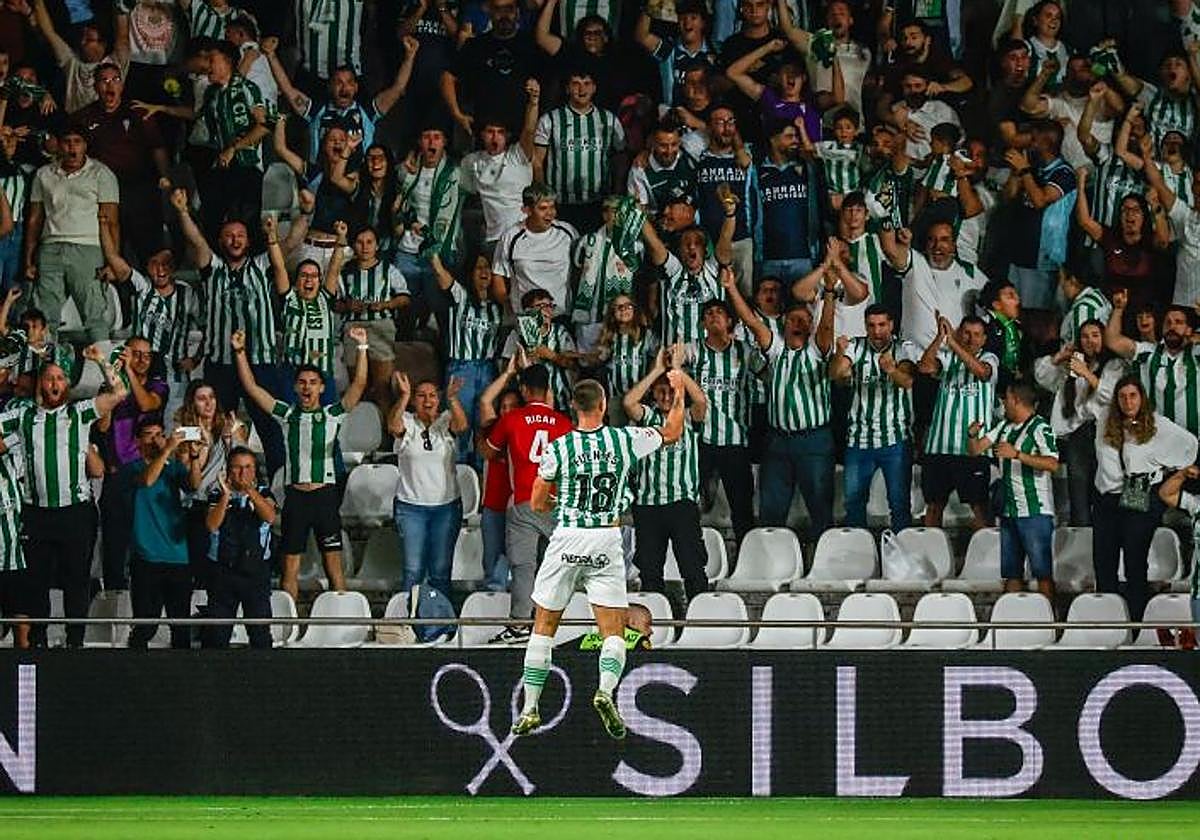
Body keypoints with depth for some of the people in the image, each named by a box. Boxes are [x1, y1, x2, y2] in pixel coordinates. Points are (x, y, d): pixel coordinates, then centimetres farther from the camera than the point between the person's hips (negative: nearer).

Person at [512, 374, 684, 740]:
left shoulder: (559, 449, -6)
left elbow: (538, 503, 3)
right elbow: (672, 432, 14)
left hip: (566, 539, 0)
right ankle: (606, 690, -25)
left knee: (543, 627, 12)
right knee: (613, 631, 2)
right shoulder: (624, 440, -4)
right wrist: (678, 392, 28)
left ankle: (529, 709, 11)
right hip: (607, 541, 0)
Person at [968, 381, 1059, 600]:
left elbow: (1052, 464, -20)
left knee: (1042, 570, -8)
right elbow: (976, 450, 15)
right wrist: (973, 435, -7)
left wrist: (1017, 454, -24)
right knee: (1011, 571, 9)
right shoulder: (1004, 427, 15)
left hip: (1035, 510, -8)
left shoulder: (1040, 428, -8)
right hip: (1009, 511, 8)